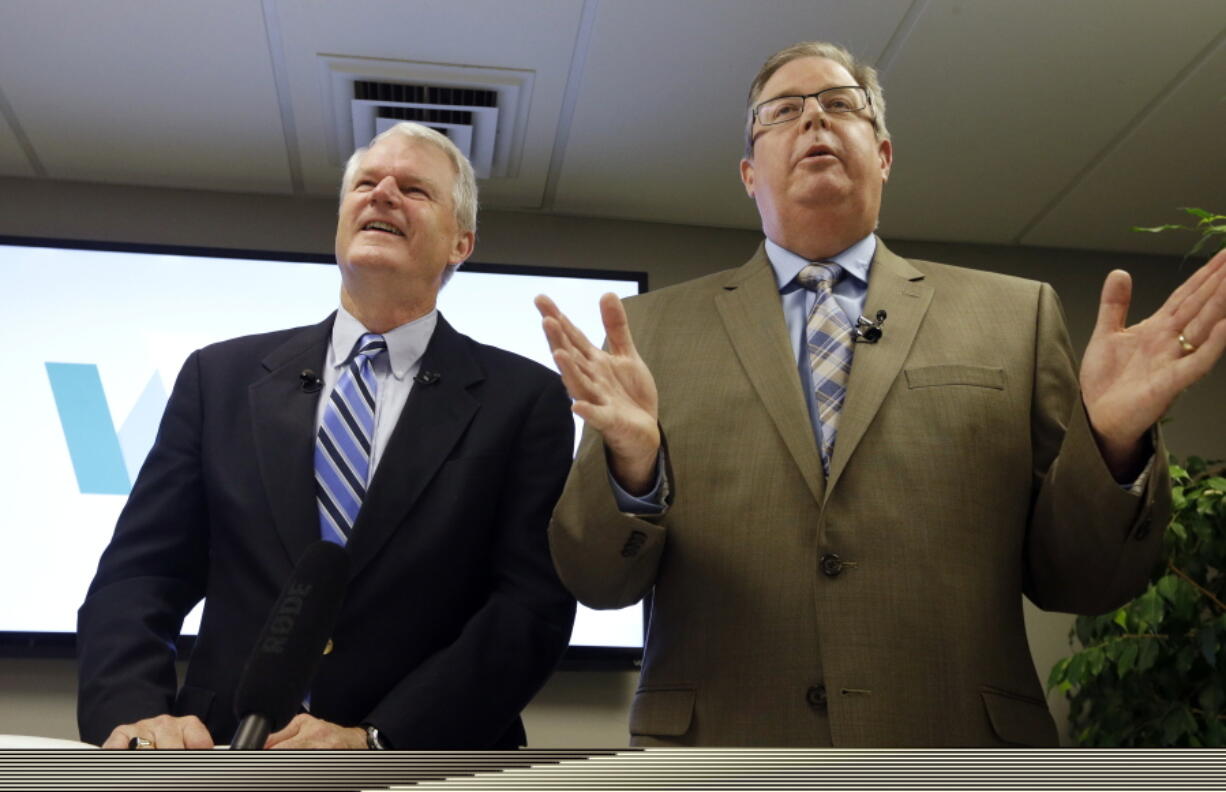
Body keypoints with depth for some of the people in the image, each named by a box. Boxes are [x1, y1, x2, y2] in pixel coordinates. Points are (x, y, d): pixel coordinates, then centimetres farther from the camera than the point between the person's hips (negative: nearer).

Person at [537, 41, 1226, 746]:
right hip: (719, 742, 0)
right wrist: (632, 460, -19)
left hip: (960, 744, 1)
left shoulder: (1015, 315, 4)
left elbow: (1076, 582, 4)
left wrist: (1112, 440, -14)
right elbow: (595, 581, 0)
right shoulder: (655, 327, 4)